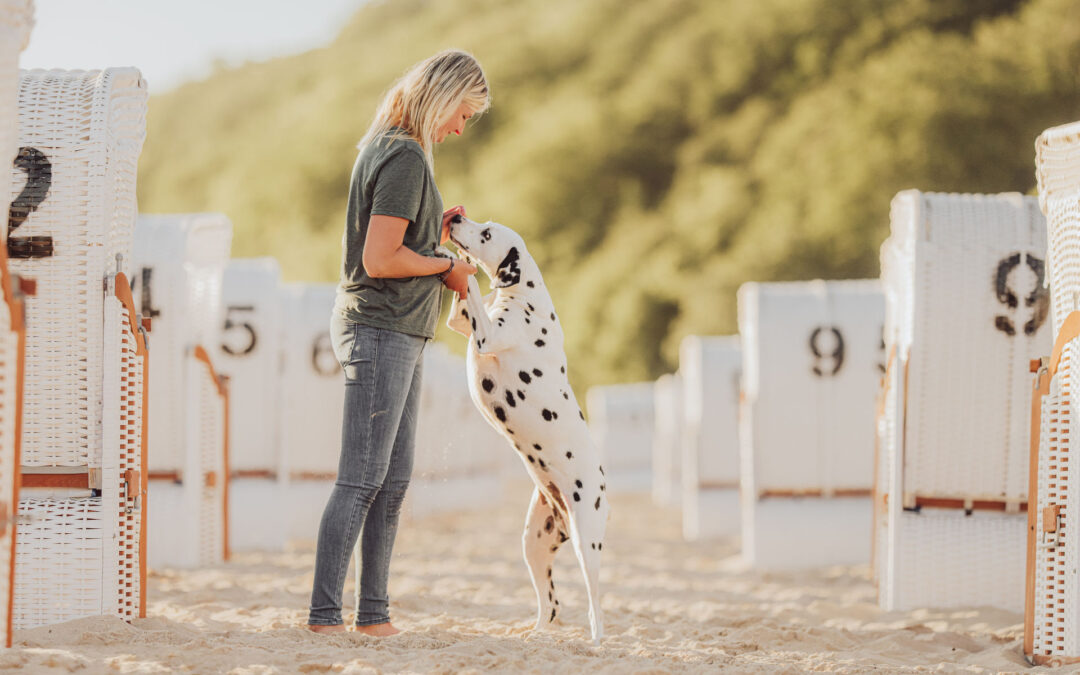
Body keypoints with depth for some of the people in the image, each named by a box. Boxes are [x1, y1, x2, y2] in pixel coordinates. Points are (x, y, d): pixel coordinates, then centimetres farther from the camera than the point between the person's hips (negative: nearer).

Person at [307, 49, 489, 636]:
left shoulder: (385, 148, 16)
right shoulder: (405, 158, -15)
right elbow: (380, 261, -21)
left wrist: (436, 233, 9)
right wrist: (446, 267, -8)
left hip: (400, 336, 10)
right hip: (380, 330, -10)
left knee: (393, 480, 10)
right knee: (361, 480, -9)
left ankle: (373, 612, 13)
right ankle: (324, 613, -7)